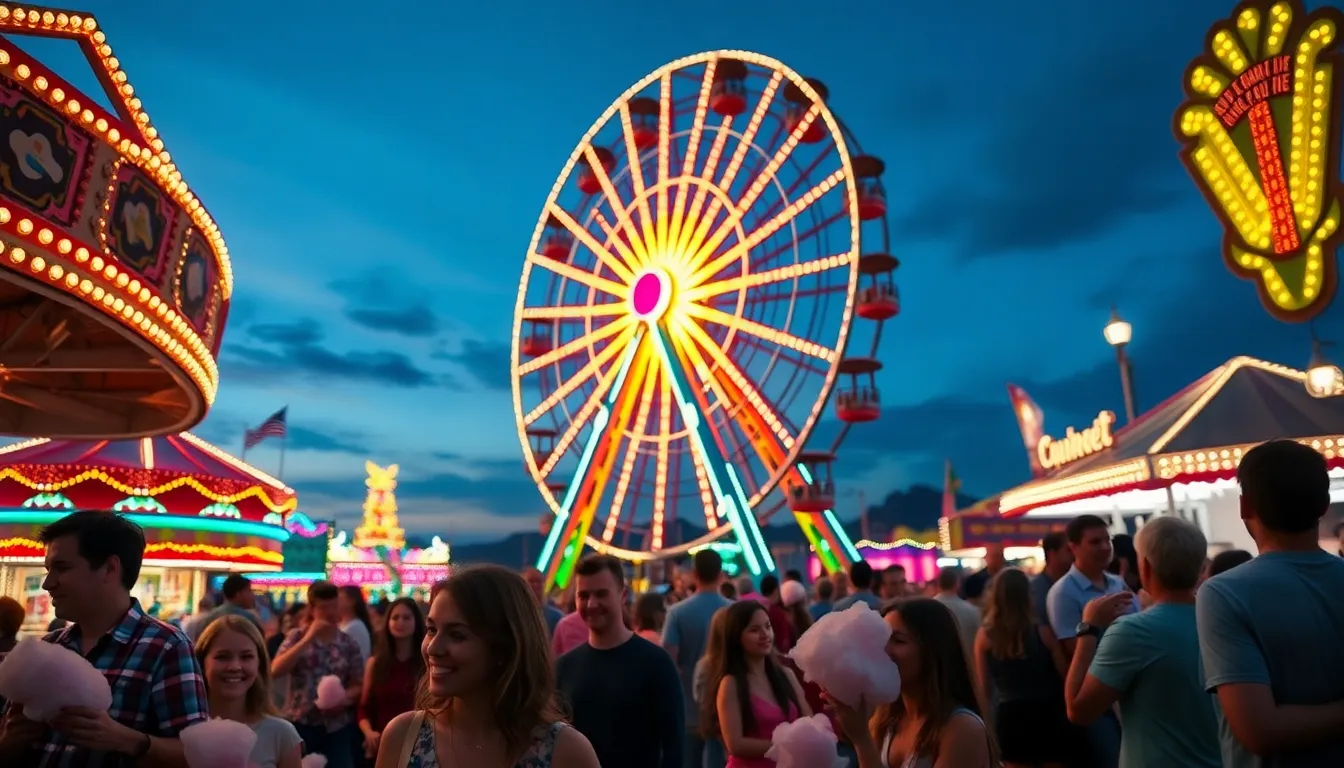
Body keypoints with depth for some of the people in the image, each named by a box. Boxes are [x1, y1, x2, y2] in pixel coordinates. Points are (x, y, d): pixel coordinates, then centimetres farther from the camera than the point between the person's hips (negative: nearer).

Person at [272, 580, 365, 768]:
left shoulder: (348, 644, 5)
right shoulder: (297, 636, 2)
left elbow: (359, 685, 4)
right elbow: (275, 670, -14)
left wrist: (344, 699, -17)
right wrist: (308, 638, -18)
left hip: (338, 727, 1)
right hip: (300, 724, -1)